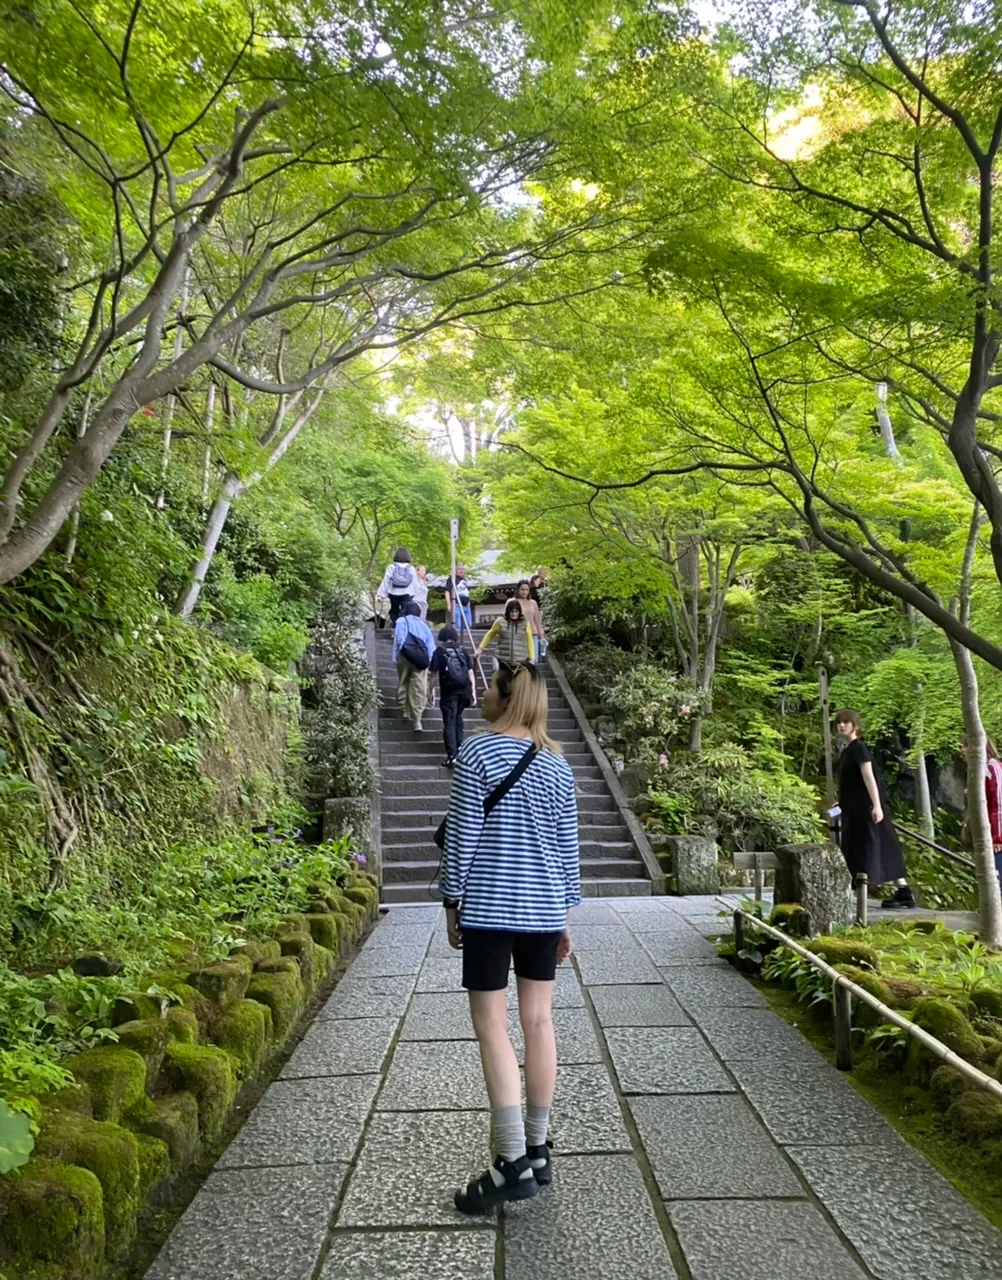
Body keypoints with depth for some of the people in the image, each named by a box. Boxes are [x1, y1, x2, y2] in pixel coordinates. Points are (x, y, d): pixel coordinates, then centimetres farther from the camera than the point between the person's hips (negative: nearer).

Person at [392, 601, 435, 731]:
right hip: (421, 659, 2)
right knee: (419, 689, -3)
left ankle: (405, 712, 17)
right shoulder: (424, 625, 24)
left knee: (403, 685, 16)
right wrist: (429, 662, 13)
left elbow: (399, 640, -1)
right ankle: (417, 719, -10)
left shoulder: (401, 621, 14)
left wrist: (396, 657, 1)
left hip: (406, 656, -2)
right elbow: (431, 647, 15)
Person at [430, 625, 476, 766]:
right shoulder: (462, 650, 14)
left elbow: (433, 673, 3)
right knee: (458, 717, 25)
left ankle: (452, 756, -8)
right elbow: (470, 672, 9)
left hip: (449, 690, -3)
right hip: (464, 689, 3)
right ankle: (459, 748, 25)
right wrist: (473, 692, 10)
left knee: (449, 722, -1)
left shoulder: (439, 651, 7)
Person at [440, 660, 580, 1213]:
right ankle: (538, 1151, 23)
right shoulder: (556, 764, 6)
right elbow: (567, 846, 8)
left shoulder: (477, 752, -10)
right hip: (543, 908, 6)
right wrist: (564, 912, 16)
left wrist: (452, 902, 0)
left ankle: (514, 1163, 2)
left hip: (489, 908, -5)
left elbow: (462, 835, -10)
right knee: (538, 1020, 13)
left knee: (491, 1027, 2)